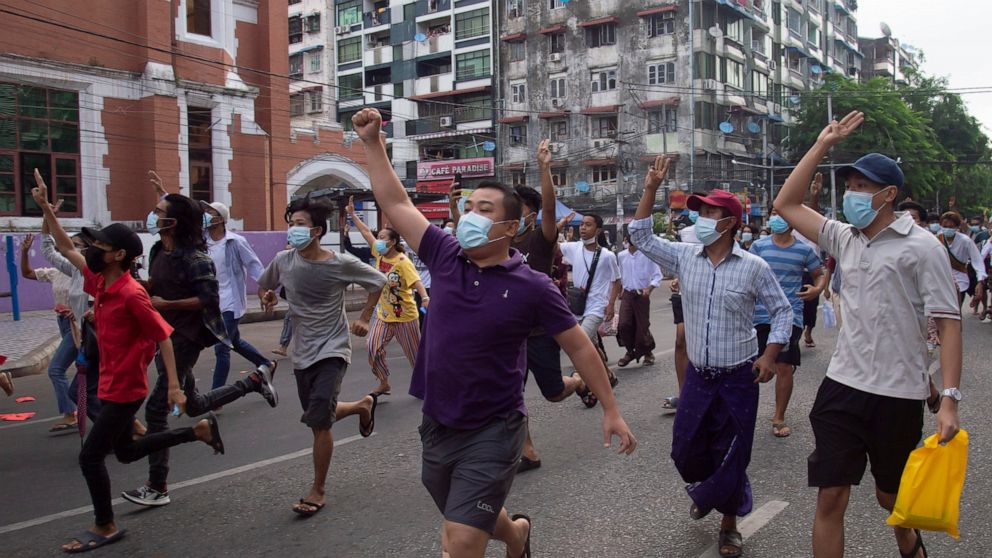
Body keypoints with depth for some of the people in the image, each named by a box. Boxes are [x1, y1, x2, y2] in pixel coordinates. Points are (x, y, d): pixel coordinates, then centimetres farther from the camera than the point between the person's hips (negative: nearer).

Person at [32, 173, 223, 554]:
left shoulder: (132, 294, -22)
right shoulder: (99, 282, 2)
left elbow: (163, 337, -20)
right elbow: (66, 247, 13)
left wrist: (174, 386, -21)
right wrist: (45, 207, 6)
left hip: (124, 390, -9)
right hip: (112, 385, 9)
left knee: (90, 457, 0)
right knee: (126, 451, 21)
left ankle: (105, 527, 18)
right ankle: (200, 430, 28)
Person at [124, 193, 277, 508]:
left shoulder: (194, 259, -17)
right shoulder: (159, 252, 8)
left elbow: (210, 299, -21)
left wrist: (165, 304, -21)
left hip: (184, 338, -9)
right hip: (163, 334, 9)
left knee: (157, 409, -9)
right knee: (194, 405, 19)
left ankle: (158, 488, 2)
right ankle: (254, 382, 34)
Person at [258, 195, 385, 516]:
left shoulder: (341, 264, -14)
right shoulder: (283, 261, -3)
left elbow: (378, 281, 1)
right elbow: (264, 284, 19)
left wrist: (364, 318, -1)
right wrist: (266, 296, 0)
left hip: (332, 350, -5)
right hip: (302, 353, 5)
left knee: (319, 422, -15)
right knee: (318, 418, 16)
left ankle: (318, 490, 5)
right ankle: (363, 406, 46)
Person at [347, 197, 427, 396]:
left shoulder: (403, 262, -20)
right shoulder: (379, 254, -1)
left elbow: (416, 281, -32)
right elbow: (366, 233, 7)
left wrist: (425, 298, -50)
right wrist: (352, 214, 9)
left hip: (405, 316, -6)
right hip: (384, 314, 6)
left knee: (415, 353, 6)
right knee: (373, 347, -4)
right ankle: (384, 383, 13)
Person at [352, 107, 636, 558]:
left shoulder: (532, 287, -11)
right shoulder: (446, 257, -2)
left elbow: (580, 348, -3)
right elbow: (396, 203, 4)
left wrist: (611, 410, -2)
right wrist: (373, 143, 0)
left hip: (492, 433, -5)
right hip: (437, 426, 5)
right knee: (471, 520, 25)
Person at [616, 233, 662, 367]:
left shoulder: (647, 255, -9)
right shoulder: (621, 256, 4)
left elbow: (657, 276, -7)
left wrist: (649, 288, -20)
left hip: (641, 295, -3)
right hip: (627, 294, 3)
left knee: (642, 326, 2)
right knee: (623, 325, -8)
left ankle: (648, 353, 27)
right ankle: (630, 351, 15)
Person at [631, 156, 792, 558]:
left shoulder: (754, 267, -9)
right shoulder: (684, 257, -1)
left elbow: (782, 310, 0)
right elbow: (641, 237, 1)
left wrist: (769, 355, -10)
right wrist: (650, 189, -7)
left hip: (739, 378, -3)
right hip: (697, 375, 3)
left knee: (731, 456, 6)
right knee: (685, 450, 11)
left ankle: (729, 524, 28)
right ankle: (705, 491, 45)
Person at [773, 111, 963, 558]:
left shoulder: (921, 246, -9)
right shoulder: (845, 239, 6)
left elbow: (948, 323, -11)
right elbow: (785, 204, 10)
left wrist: (949, 399, -18)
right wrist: (823, 145, 6)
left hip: (898, 394, -3)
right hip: (842, 386, 4)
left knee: (891, 495, 18)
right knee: (830, 498, 0)